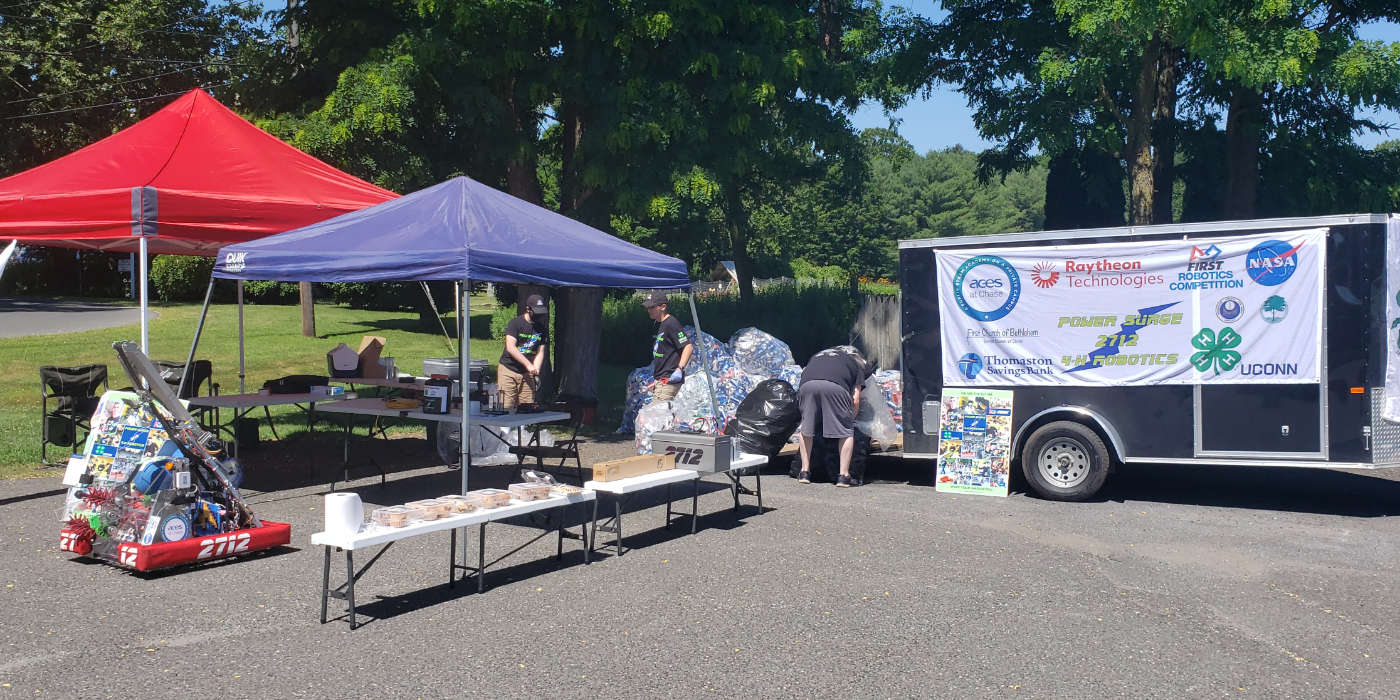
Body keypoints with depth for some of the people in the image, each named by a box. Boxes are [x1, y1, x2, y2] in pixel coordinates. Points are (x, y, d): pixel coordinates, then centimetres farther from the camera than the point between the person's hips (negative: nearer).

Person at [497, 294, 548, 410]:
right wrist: (528, 365, -21)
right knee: (507, 407, -8)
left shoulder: (541, 327, 10)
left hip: (527, 374, 4)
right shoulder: (515, 323, -5)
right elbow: (510, 347, -15)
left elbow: (540, 352, 6)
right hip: (508, 371, -4)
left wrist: (536, 372, -8)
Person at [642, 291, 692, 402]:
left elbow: (688, 346, -20)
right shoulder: (658, 324, 16)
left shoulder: (671, 324, -14)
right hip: (660, 380, 10)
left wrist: (679, 369, -30)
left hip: (669, 379, -10)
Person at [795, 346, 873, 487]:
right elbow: (855, 399, 21)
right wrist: (850, 420, 35)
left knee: (805, 429, 21)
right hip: (836, 387, -3)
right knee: (846, 432, 12)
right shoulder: (857, 363, 31)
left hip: (807, 385, 3)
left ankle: (805, 472, 22)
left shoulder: (818, 355, 42)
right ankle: (844, 475, 9)